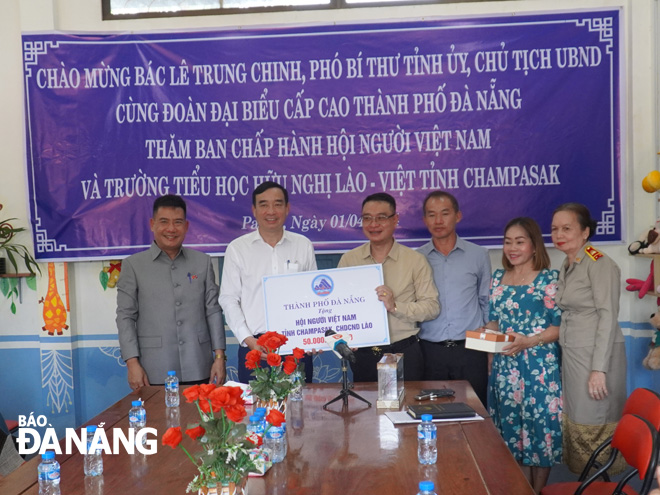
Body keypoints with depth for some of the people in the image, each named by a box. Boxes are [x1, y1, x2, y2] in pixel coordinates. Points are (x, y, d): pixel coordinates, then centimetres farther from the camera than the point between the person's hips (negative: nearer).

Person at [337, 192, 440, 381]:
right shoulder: (348, 259, 6)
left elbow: (432, 307, -4)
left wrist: (396, 306, -17)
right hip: (362, 354, 2)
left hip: (405, 353, -2)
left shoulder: (415, 260, 0)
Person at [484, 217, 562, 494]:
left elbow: (560, 326, -10)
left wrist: (529, 341, -23)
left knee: (539, 428, 3)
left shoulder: (549, 279, -7)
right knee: (512, 431, 11)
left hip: (539, 367, -5)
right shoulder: (498, 278, 10)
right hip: (505, 367, 5)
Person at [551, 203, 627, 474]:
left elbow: (608, 316, -17)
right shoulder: (566, 267, 12)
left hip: (596, 355, -8)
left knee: (591, 426, -1)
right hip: (572, 355, 8)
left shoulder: (599, 263, -12)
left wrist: (599, 368, -19)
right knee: (576, 422, 12)